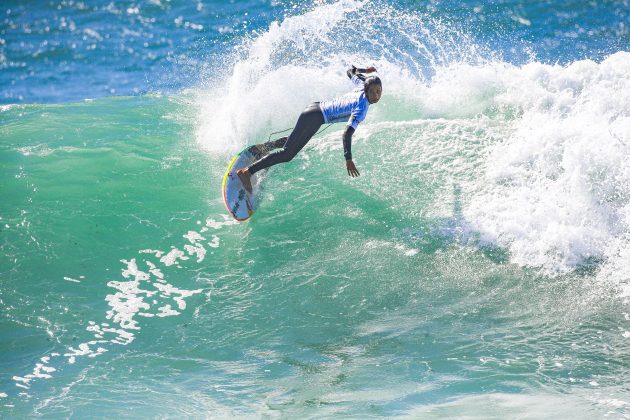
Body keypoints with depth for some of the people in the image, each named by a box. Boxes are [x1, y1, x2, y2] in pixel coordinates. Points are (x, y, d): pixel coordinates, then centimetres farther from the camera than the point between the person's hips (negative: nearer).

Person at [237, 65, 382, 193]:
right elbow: (347, 134, -31)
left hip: (315, 107, 9)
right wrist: (348, 159, -33)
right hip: (315, 117, -9)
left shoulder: (362, 85, 1)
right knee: (288, 154, -9)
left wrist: (364, 71, 41)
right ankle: (247, 172, -12)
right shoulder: (362, 108, -23)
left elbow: (351, 72, 23)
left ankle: (263, 147, 40)